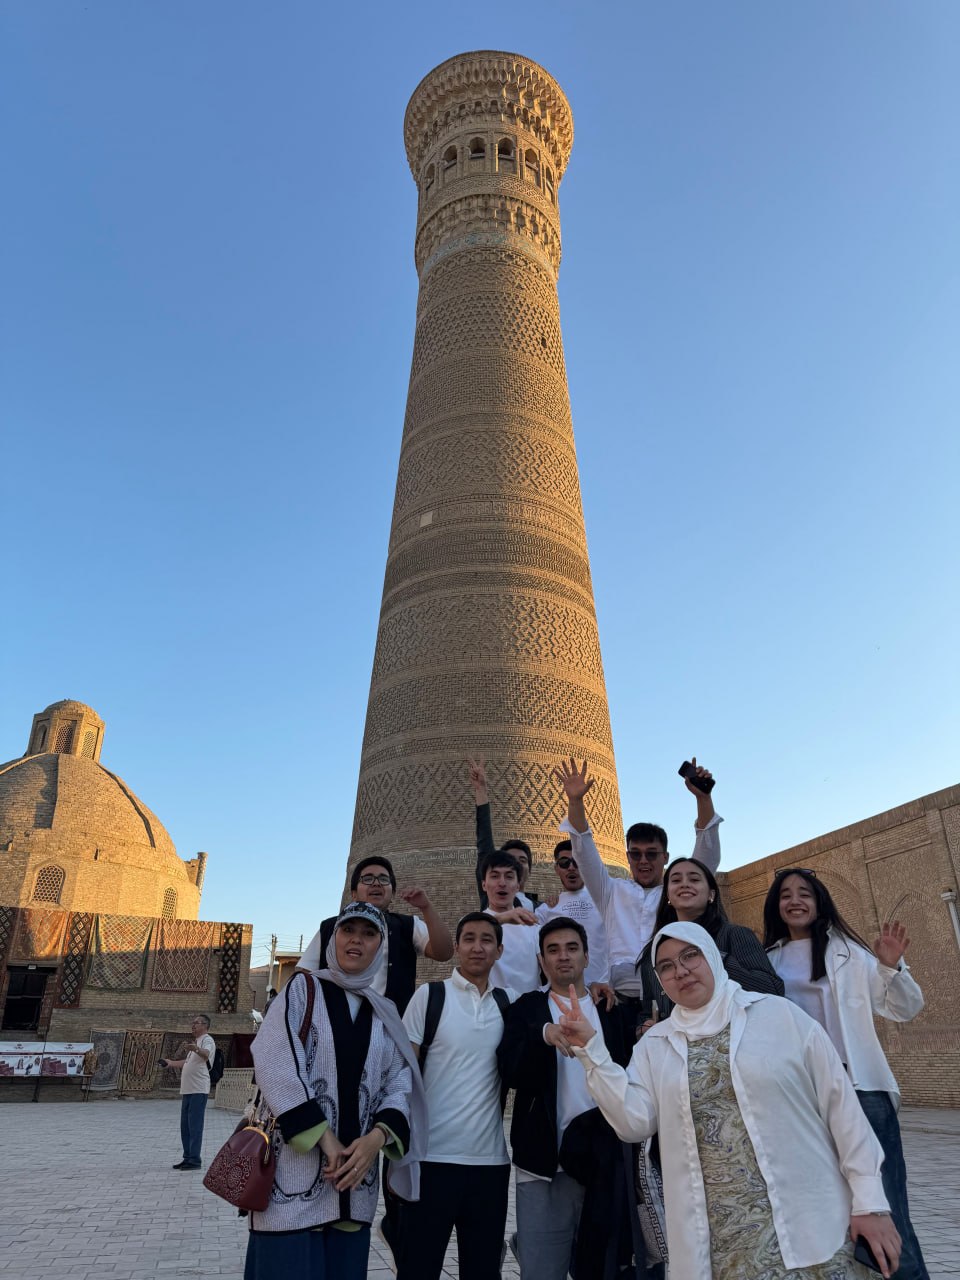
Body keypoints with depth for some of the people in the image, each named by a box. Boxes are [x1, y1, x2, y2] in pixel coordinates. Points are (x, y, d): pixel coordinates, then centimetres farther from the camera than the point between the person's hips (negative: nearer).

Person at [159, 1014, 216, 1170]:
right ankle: (188, 1158, 19)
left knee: (195, 1125, -9)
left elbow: (206, 1054, -32)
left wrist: (196, 1049, -52)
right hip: (188, 1090, 9)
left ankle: (194, 1159, -5)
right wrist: (171, 1063, 42)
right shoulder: (195, 1042, 22)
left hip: (199, 1090, -9)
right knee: (185, 1126, 12)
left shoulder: (207, 1040, -9)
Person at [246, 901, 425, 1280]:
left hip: (355, 1176, 4)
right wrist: (325, 1140, -15)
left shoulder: (386, 1013, 12)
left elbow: (400, 1086, 5)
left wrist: (376, 1138, -14)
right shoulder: (303, 988, 1)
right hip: (294, 1171, -3)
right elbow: (274, 1067, -10)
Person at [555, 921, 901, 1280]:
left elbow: (841, 1107, -1)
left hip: (807, 1223, -2)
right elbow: (634, 1121, -4)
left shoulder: (780, 1015, -4)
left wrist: (870, 1201, -3)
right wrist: (590, 1049, -11)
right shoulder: (654, 1045, 5)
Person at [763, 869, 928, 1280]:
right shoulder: (769, 962, 8)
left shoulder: (847, 949, 4)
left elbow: (904, 1009, 3)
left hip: (859, 1087, -2)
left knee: (884, 1210, -5)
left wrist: (891, 967, -15)